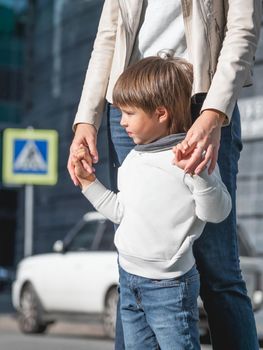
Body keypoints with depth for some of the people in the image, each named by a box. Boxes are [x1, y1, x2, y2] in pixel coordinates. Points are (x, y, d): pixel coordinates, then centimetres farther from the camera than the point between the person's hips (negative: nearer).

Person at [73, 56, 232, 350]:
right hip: (129, 279, 8)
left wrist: (197, 171, -37)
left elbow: (216, 212, -23)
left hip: (169, 284, -8)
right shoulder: (133, 160, 10)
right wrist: (88, 181, 19)